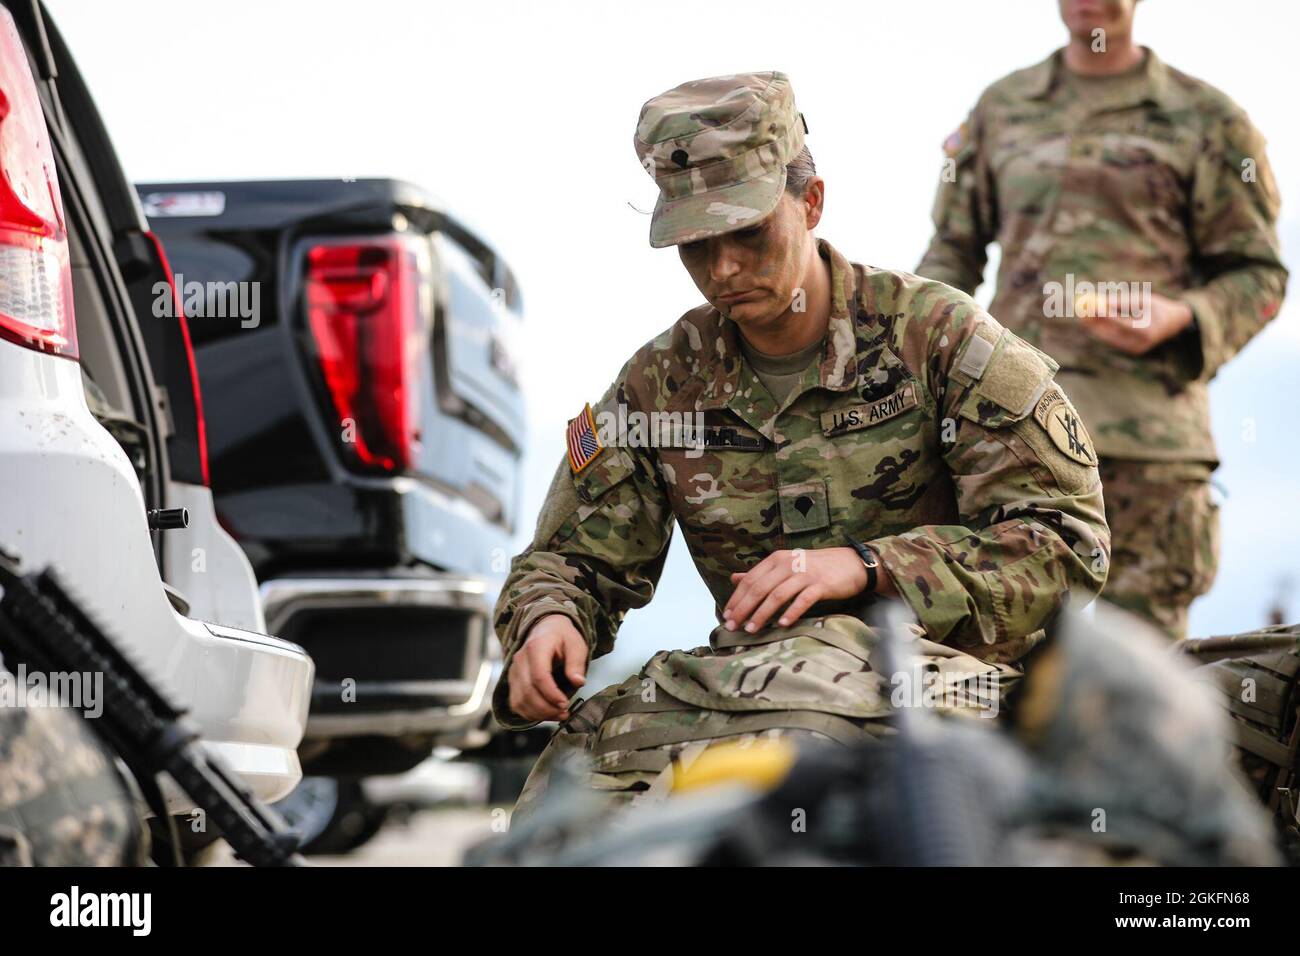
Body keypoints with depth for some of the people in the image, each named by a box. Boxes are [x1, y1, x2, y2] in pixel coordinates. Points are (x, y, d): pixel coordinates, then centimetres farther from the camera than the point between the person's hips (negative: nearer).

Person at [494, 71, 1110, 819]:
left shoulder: (936, 336, -2)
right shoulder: (661, 383, 11)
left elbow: (1068, 541, -8)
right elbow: (575, 557, 15)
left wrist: (866, 566, -19)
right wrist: (546, 623, -11)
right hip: (752, 669, 3)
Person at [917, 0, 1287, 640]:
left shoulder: (1205, 120, 9)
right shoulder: (1001, 107, 18)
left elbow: (1259, 275, 8)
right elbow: (953, 247, 23)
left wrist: (1181, 318, -11)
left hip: (1146, 423, -2)